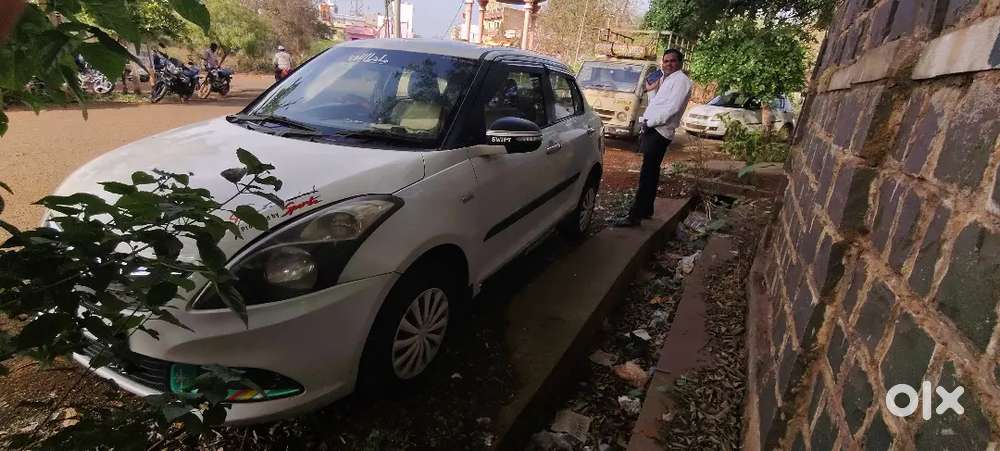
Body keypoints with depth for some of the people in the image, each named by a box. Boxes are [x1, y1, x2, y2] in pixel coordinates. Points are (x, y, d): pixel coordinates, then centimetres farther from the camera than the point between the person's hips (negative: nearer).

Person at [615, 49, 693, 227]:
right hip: (652, 130, 10)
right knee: (651, 172, 15)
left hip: (659, 132, -10)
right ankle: (646, 210, 25)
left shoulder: (681, 80, -6)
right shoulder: (666, 79, 24)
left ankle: (635, 215, -13)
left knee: (647, 174, -12)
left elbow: (672, 108, -17)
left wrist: (650, 122, -14)